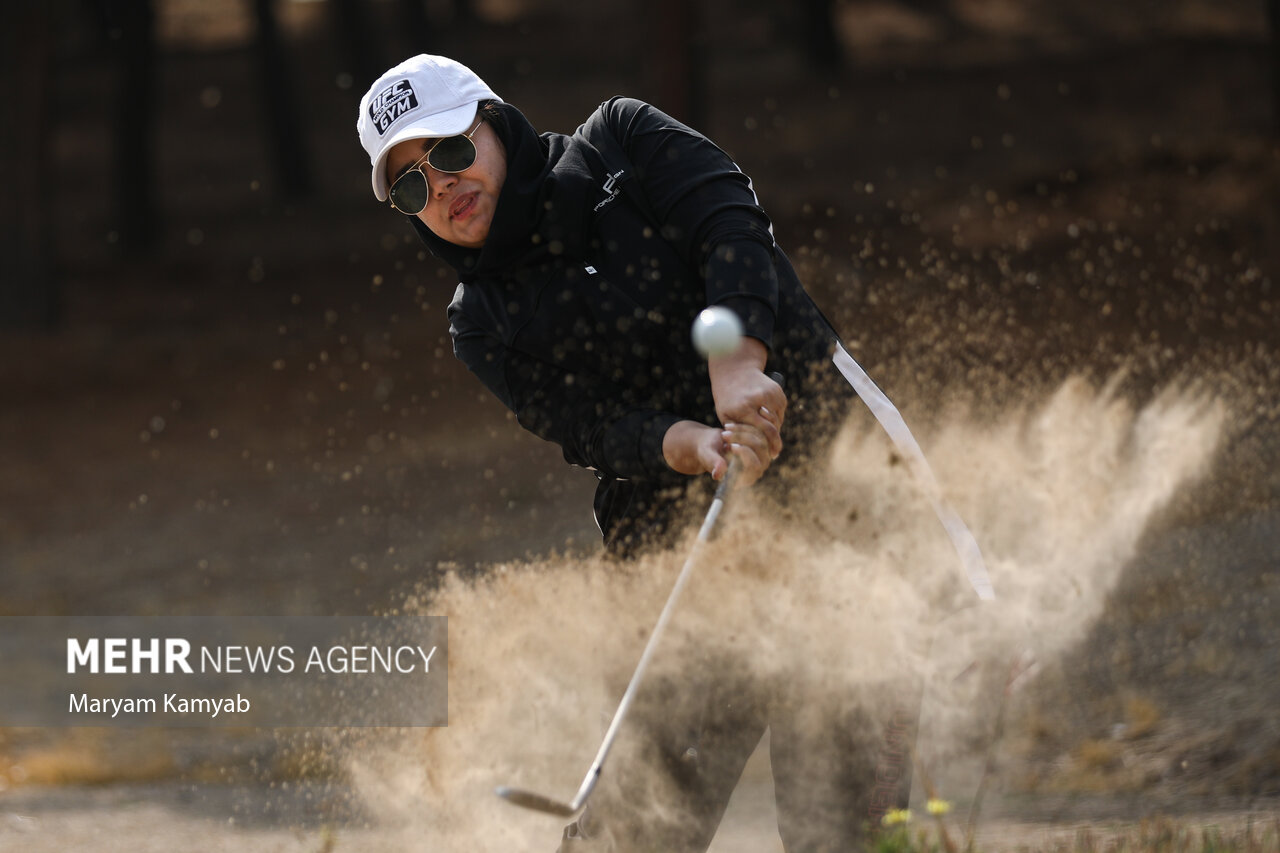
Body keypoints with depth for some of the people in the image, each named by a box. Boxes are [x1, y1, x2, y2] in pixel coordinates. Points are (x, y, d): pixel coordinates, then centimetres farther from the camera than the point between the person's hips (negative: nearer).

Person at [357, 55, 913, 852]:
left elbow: (730, 224, -7)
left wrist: (737, 366, -24)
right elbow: (590, 429, -3)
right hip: (678, 516, 2)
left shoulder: (622, 141, 8)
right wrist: (697, 447, -24)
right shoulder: (483, 325, 11)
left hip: (813, 439, -2)